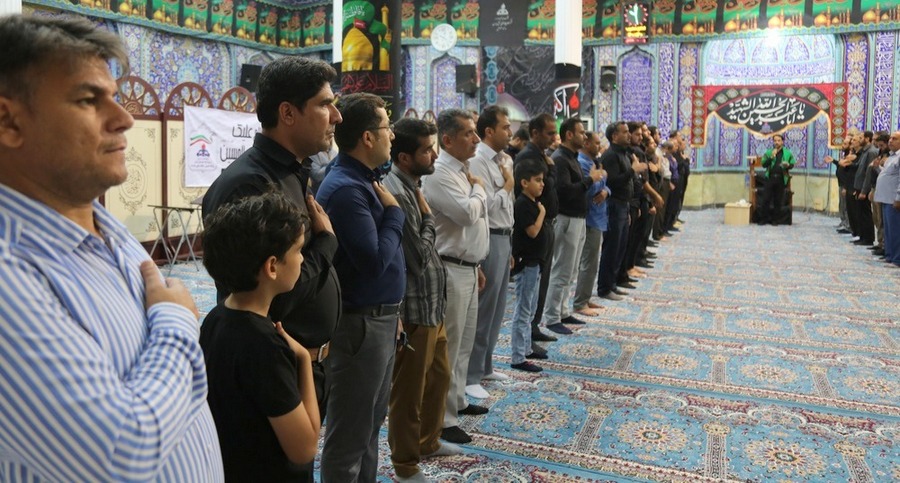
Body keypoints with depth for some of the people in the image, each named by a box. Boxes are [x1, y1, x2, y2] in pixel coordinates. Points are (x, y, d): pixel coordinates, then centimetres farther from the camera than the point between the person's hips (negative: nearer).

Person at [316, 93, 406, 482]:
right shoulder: (346, 188, -21)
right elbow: (375, 261, -26)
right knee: (350, 432, 6)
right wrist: (393, 212, -12)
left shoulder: (364, 180, 10)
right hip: (361, 324, -10)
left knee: (371, 423, 23)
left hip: (380, 318, 10)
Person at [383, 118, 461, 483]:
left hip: (432, 303, 10)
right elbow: (418, 256, -22)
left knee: (439, 377, 24)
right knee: (409, 392, 8)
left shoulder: (412, 185, 9)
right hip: (414, 309, -10)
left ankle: (428, 441, 45)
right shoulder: (395, 193, -22)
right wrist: (428, 216, -10)